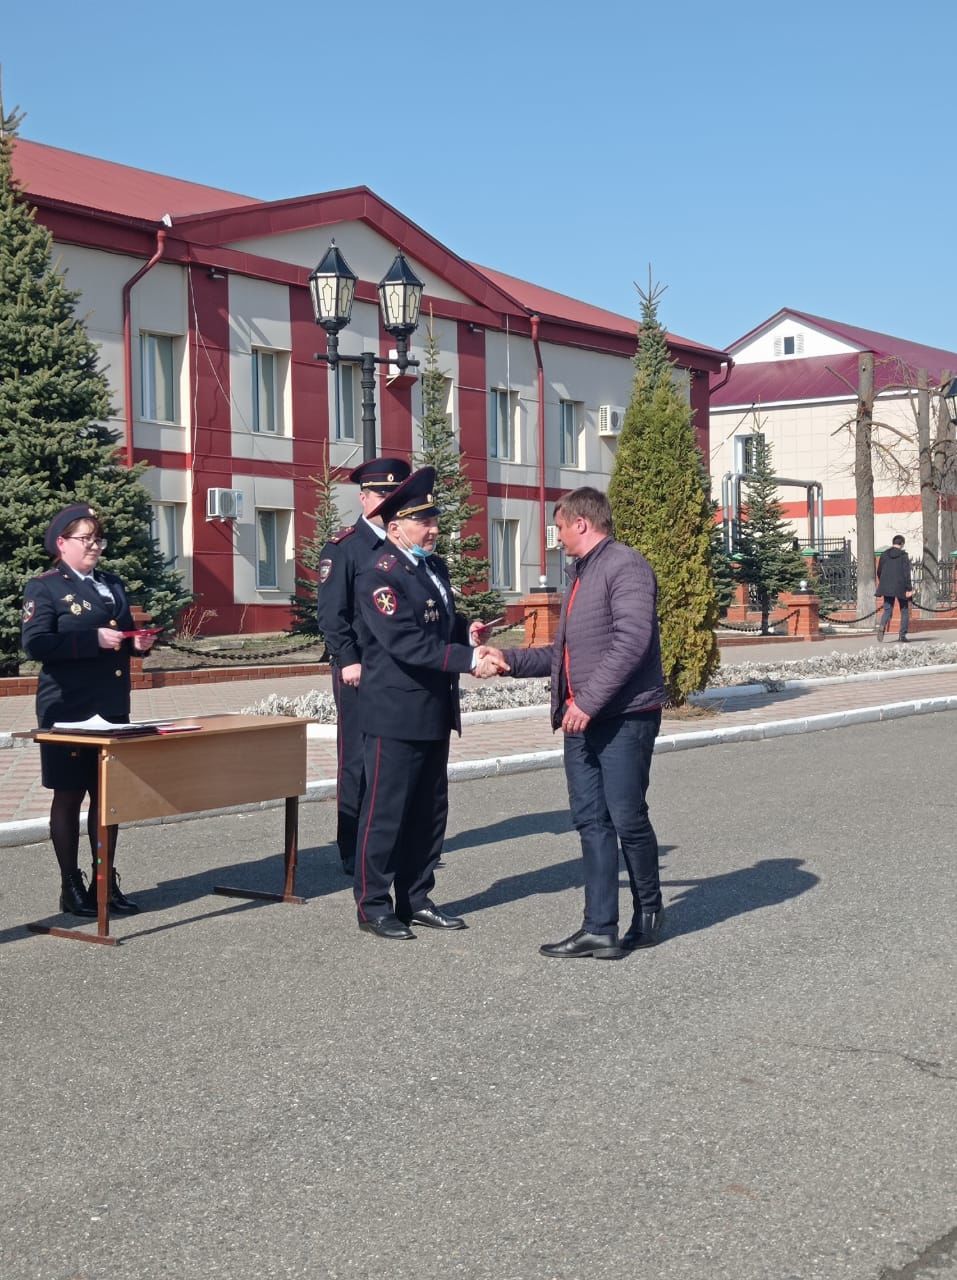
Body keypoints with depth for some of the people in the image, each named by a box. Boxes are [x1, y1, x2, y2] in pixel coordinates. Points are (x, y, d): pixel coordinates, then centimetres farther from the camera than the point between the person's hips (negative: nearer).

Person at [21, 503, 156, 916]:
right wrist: (94, 640, -22)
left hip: (112, 707, 6)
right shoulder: (44, 588, -4)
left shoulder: (113, 585, 17)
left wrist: (138, 643, 1)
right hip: (68, 709, -6)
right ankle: (71, 887, 11)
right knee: (69, 796, 2)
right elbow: (35, 644, -16)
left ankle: (105, 882, 17)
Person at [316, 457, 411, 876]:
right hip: (361, 672, -6)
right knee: (357, 761, 0)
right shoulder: (342, 547, -3)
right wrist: (348, 660, -18)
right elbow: (331, 613, -10)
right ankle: (354, 852, 7)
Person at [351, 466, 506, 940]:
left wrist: (466, 633, 3)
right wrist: (469, 660, -29)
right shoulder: (379, 575, -15)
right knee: (386, 811, 0)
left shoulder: (435, 567, 12)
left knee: (429, 811, 14)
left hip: (435, 712, 9)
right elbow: (406, 643, -25)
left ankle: (416, 900, 25)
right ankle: (373, 906, 10)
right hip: (396, 712, -9)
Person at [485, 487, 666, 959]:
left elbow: (631, 642, -20)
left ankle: (648, 913, 19)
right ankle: (599, 929, 7)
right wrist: (509, 659, 22)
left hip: (624, 717, -9)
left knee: (627, 818, -1)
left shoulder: (626, 566, -9)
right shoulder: (581, 575, 21)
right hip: (583, 720, 9)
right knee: (590, 821, 5)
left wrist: (589, 701, -22)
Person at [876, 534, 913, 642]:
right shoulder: (903, 555, -8)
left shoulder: (884, 555, 5)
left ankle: (882, 625, -25)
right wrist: (909, 588, -11)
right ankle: (902, 635, 8)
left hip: (887, 588, 3)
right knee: (904, 611, 11)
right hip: (901, 587, -3)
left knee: (887, 609, 6)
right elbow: (906, 572, -12)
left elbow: (879, 572, 10)